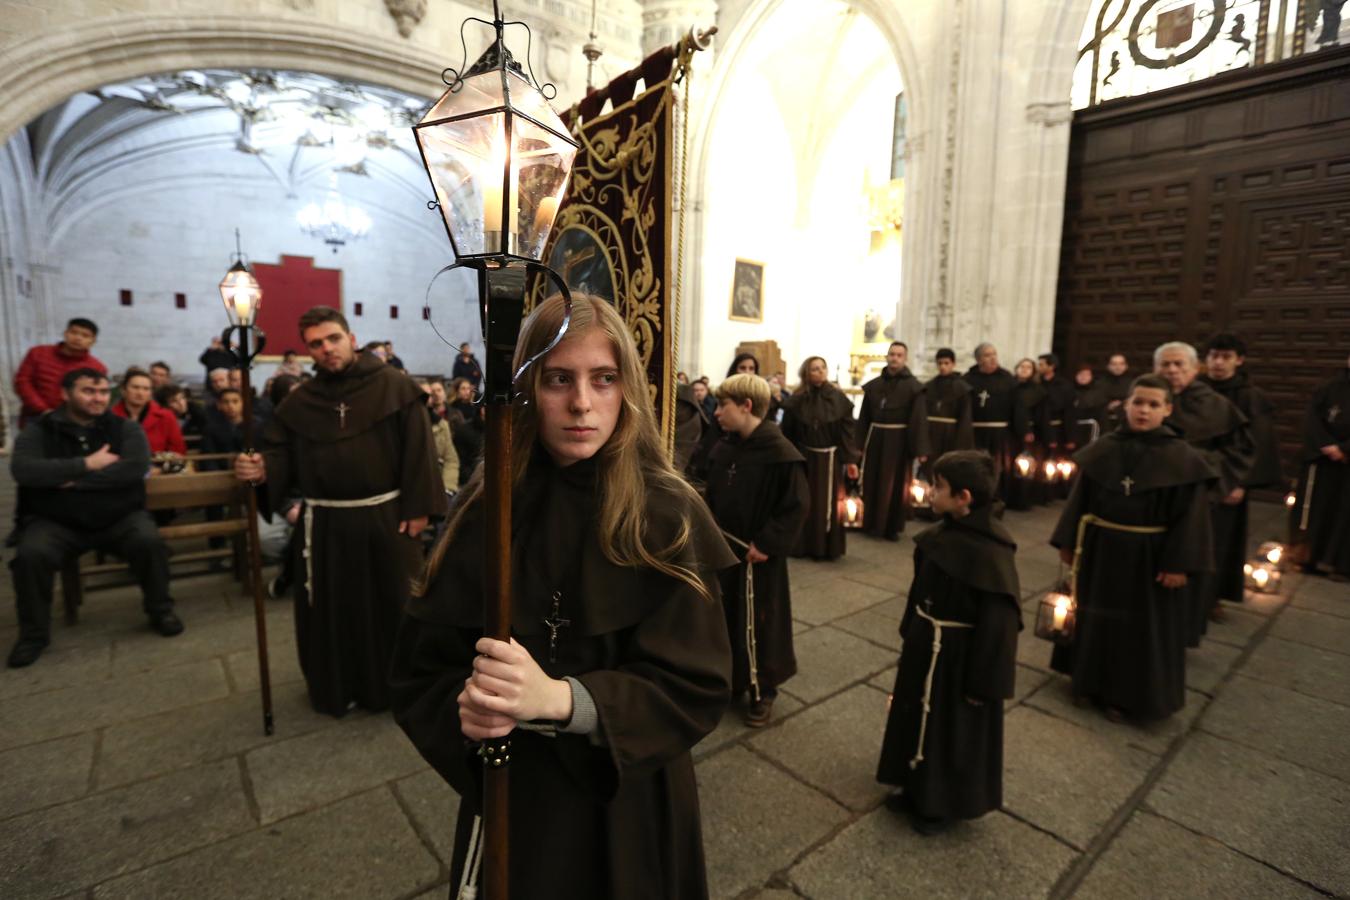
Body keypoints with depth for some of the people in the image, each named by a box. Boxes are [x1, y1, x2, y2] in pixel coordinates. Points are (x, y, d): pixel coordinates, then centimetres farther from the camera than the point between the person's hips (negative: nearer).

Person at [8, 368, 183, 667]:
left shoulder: (125, 428, 1)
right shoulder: (38, 431, 2)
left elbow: (137, 467, -16)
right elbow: (22, 470, -15)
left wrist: (76, 480, -16)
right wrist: (86, 464, -19)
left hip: (120, 517, 0)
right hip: (55, 522, 1)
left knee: (150, 541, -27)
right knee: (31, 554, -27)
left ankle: (160, 610, -3)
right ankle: (34, 633, -2)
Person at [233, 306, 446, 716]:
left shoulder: (395, 386, -5)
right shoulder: (299, 401, 6)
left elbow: (418, 449, -8)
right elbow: (280, 455, 7)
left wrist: (418, 508, -12)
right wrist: (260, 469, -18)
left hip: (387, 517, -2)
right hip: (326, 524, 3)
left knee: (393, 604, 9)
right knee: (331, 610, 11)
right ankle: (337, 688, 33)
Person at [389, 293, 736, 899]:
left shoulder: (667, 517, -17)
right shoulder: (485, 511, -11)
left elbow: (696, 686, -19)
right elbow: (421, 673, -5)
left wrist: (560, 698, -32)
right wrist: (463, 711, -26)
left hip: (629, 808, -1)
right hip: (506, 800, 2)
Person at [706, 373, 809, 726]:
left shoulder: (781, 453, -19)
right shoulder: (723, 448, 2)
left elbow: (797, 505, -17)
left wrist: (766, 544, -18)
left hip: (758, 557, -6)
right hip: (723, 550, 7)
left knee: (759, 623, 8)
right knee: (725, 618, 18)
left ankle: (762, 693, 29)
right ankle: (730, 681, 38)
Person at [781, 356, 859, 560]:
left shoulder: (838, 399, -3)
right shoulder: (796, 401, -6)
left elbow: (847, 431, -3)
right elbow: (787, 433, -3)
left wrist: (850, 459, -7)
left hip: (830, 459, 1)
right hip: (803, 458, 0)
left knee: (827, 503, 7)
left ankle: (826, 547, 20)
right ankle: (801, 545, 21)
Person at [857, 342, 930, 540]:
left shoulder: (913, 386, -4)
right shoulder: (873, 385, 7)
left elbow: (919, 419, -10)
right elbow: (864, 417, 8)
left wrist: (920, 449, -15)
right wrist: (859, 442, 3)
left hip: (899, 440, -3)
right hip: (875, 438, 3)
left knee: (896, 483, 5)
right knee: (873, 481, 9)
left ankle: (893, 527, 17)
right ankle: (873, 522, 23)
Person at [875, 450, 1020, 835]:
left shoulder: (990, 553, -27)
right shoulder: (941, 535, -3)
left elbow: (998, 622, -22)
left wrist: (983, 683, -16)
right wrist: (910, 633, 17)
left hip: (960, 656, -8)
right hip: (925, 646, 8)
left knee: (953, 730, 13)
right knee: (917, 716, 22)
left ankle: (943, 804, 36)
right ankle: (918, 788, 43)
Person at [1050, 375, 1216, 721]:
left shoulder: (1182, 459, -10)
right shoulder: (1102, 450, -3)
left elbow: (1190, 515, -9)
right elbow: (1080, 499, 2)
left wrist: (1180, 563, -13)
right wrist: (1068, 542, 2)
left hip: (1148, 556, -2)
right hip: (1100, 549, 3)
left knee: (1143, 626, 10)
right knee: (1095, 617, 15)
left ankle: (1127, 695, 27)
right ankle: (1092, 680, 34)